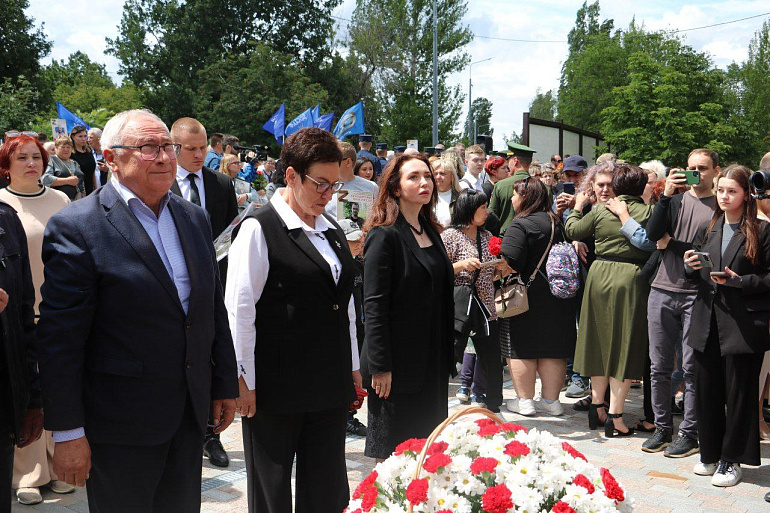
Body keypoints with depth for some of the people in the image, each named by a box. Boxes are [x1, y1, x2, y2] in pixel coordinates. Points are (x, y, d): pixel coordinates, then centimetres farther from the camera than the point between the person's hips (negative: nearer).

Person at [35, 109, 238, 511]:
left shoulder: (194, 218, 8)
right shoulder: (76, 227, -13)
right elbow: (59, 338, -14)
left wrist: (225, 385, 13)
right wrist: (67, 432, -14)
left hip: (190, 412, 6)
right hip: (121, 425, -6)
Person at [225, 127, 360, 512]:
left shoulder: (332, 231, 12)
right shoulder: (259, 229, -9)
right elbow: (239, 309, -11)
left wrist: (353, 368, 15)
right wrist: (243, 380, -12)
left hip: (330, 385, 6)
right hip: (276, 387, -6)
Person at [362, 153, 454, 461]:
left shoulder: (431, 232, 12)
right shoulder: (384, 235, -11)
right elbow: (374, 305, -16)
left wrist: (448, 355, 13)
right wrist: (380, 366, -18)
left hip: (433, 363, 7)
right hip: (398, 363, -7)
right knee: (393, 452, 2)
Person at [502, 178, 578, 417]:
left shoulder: (520, 224, -14)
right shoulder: (557, 222, 10)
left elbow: (510, 261, -23)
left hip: (529, 296, -7)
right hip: (559, 296, 7)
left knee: (521, 348, 4)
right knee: (552, 348, 11)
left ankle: (524, 400, 7)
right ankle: (551, 399, 16)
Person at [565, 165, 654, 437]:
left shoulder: (600, 210, -1)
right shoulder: (648, 212, -7)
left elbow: (572, 231, 9)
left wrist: (578, 206, 23)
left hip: (600, 276, 3)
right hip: (632, 279, -3)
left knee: (600, 341, 15)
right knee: (624, 345, 2)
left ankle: (596, 407, 22)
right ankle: (615, 417, 2)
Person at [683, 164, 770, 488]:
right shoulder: (707, 231, 14)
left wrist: (739, 281, -17)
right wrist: (690, 267, -3)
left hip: (743, 325, -5)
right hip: (707, 324, 5)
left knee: (739, 394, 3)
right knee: (707, 392, 9)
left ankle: (731, 460, 14)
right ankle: (710, 454, 24)